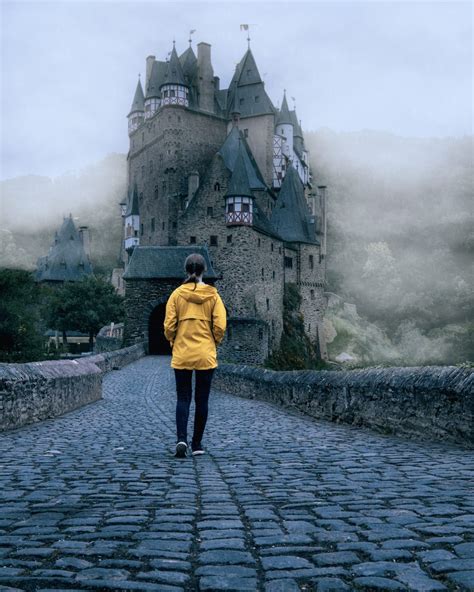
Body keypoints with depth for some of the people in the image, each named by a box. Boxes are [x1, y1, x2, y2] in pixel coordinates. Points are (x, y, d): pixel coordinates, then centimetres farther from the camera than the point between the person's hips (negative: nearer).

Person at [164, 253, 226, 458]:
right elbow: (220, 327, -7)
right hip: (206, 355, 0)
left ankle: (181, 439, -9)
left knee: (183, 398, 8)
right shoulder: (213, 295, -3)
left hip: (181, 354, 0)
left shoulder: (177, 294, -3)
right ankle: (197, 444, 16)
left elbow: (169, 326, -4)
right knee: (202, 400, 10)